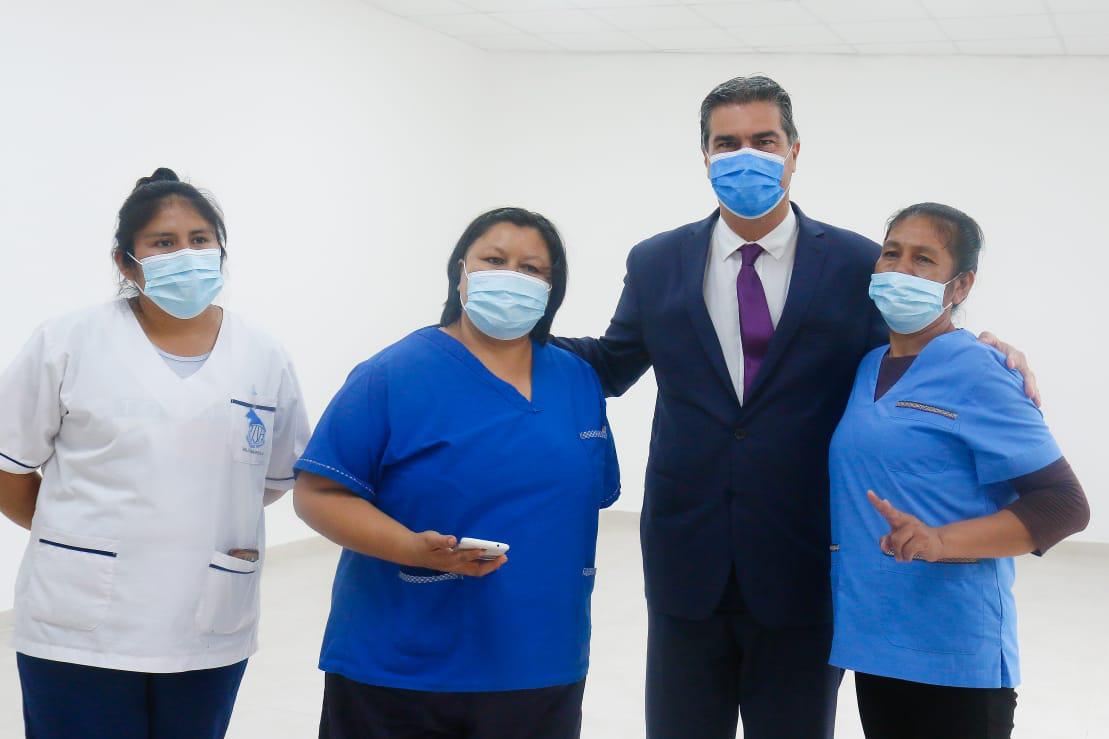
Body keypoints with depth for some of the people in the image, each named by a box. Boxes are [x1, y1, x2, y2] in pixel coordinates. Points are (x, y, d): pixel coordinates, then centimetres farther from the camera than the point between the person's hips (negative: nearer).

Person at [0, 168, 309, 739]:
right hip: (80, 629, -2)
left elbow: (276, 478, 14)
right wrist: (89, 537, 6)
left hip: (211, 632, 3)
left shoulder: (265, 360, 4)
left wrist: (197, 525, 6)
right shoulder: (66, 344, -3)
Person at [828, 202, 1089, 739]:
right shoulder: (867, 368, 10)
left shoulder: (976, 372, -11)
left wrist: (943, 542, -25)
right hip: (872, 638, 7)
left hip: (955, 654, -7)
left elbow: (1064, 504, -14)